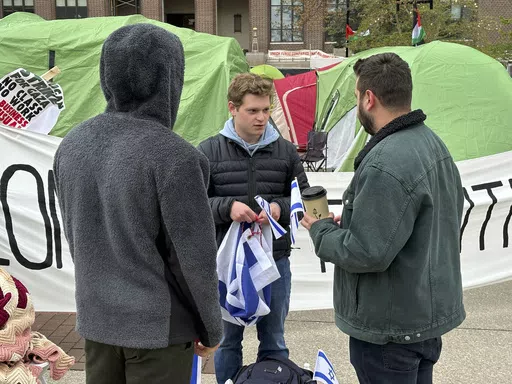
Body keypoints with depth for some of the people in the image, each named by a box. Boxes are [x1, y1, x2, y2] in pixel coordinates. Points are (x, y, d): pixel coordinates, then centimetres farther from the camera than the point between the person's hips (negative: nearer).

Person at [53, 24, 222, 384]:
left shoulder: (73, 144, -3)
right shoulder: (173, 156, -22)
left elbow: (77, 234, 7)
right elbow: (195, 255, -18)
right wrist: (212, 327, -3)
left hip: (97, 317, 6)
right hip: (160, 323, -6)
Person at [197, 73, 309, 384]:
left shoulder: (286, 151, 2)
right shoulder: (209, 151, -3)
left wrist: (280, 208, -14)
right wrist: (226, 207, -22)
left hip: (275, 260, 1)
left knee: (273, 341, 16)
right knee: (228, 341, 15)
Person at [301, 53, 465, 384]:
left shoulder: (385, 164, -28)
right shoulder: (432, 142, 4)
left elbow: (365, 254, -28)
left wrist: (321, 230, -8)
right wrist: (352, 221, 9)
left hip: (391, 324, -9)